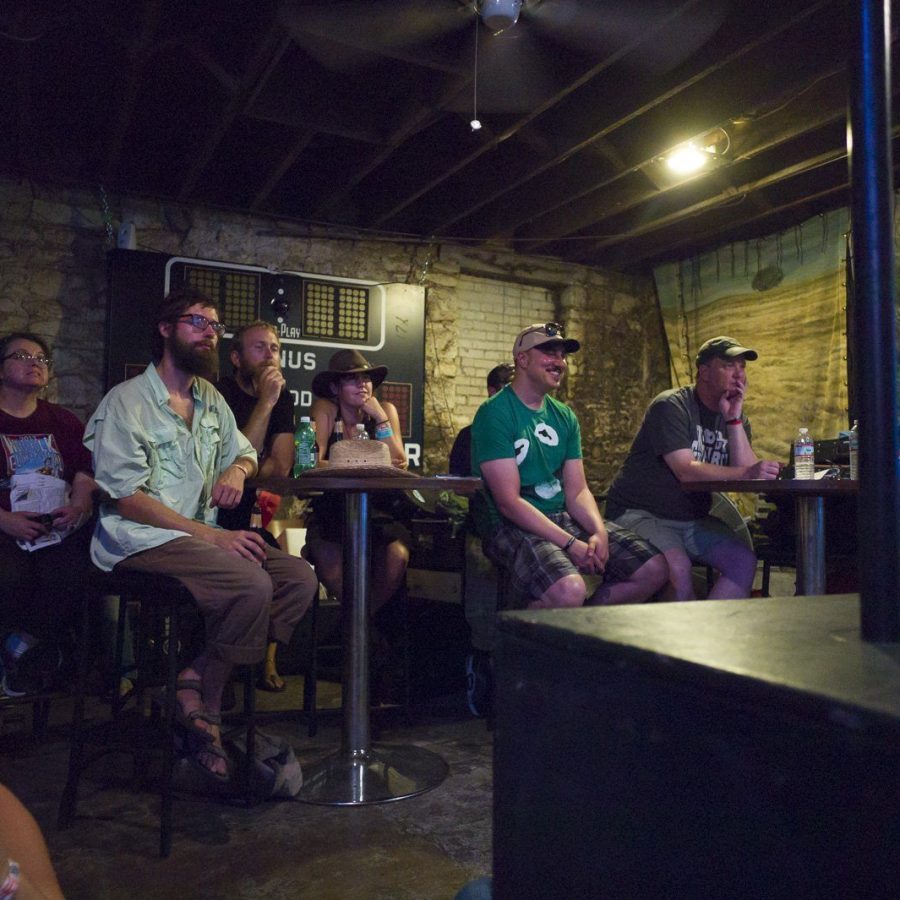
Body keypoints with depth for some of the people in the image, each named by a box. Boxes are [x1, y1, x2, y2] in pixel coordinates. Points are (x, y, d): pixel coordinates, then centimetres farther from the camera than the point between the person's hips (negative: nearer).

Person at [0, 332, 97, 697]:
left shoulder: (63, 422, 20)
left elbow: (85, 474, 13)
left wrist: (79, 507, -9)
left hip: (58, 527, 2)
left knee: (71, 575, -28)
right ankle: (36, 651, -1)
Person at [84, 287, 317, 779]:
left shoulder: (211, 401, 17)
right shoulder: (127, 401, -5)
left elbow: (245, 451, 31)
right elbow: (124, 498, -13)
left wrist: (236, 470, 3)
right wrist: (212, 535, -20)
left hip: (201, 534, 8)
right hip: (139, 539, -7)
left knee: (300, 577, -14)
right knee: (251, 584, -30)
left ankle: (196, 678, -16)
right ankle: (203, 705, -10)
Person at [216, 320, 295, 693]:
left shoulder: (282, 399, 9)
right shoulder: (220, 394, -6)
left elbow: (281, 467, 1)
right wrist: (265, 403, -20)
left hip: (258, 503, 5)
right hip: (223, 506, -5)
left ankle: (268, 657, -13)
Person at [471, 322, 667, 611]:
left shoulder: (565, 417, 12)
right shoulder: (494, 413, -10)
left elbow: (577, 491, 9)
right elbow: (508, 502, -17)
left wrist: (600, 532, -12)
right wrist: (571, 544, -22)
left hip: (563, 518, 8)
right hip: (511, 525, -7)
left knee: (653, 570, -3)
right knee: (570, 590, -34)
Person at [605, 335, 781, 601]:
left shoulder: (737, 418, 10)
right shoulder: (671, 406, -12)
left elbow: (746, 470, -6)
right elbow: (686, 471, -24)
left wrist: (733, 419, -14)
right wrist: (746, 474, -35)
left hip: (693, 519, 7)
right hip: (639, 514, -7)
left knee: (744, 561, -14)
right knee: (677, 567, -31)